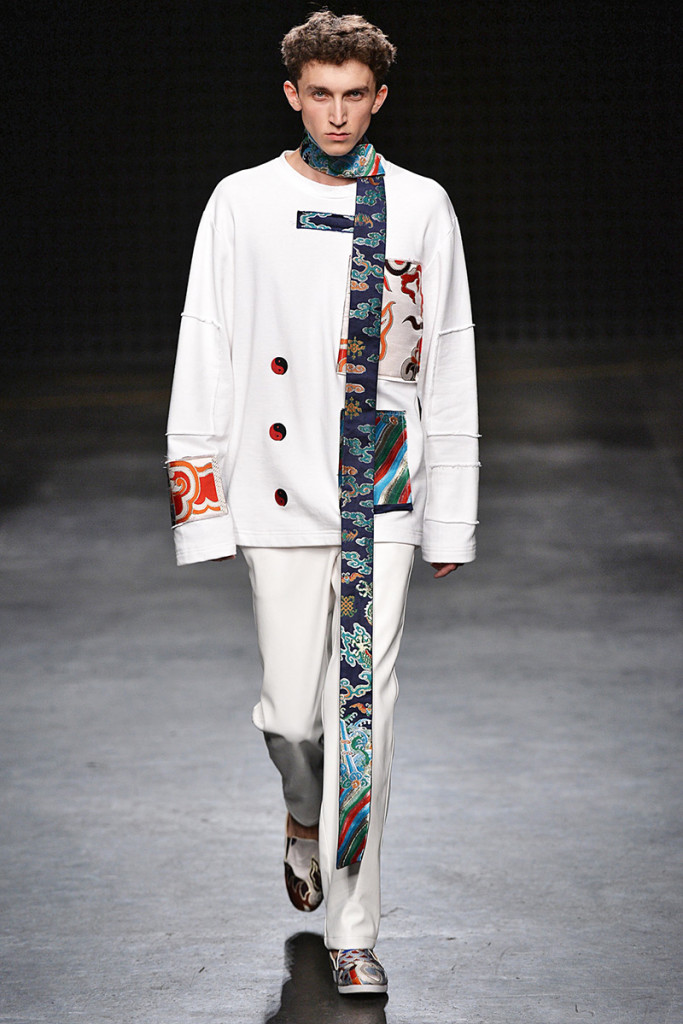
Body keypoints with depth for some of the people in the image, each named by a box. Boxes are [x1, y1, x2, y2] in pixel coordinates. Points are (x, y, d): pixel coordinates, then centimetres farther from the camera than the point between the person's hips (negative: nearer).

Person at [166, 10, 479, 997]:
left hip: (386, 500, 0)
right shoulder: (242, 204, 4)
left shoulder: (423, 208, 5)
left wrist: (452, 514, 5)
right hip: (281, 497, 0)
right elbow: (204, 357, 4)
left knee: (363, 710, -2)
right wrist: (199, 495, -2)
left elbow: (451, 368, 7)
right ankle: (308, 813, 38)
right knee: (292, 712, 2)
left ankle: (354, 932, 6)